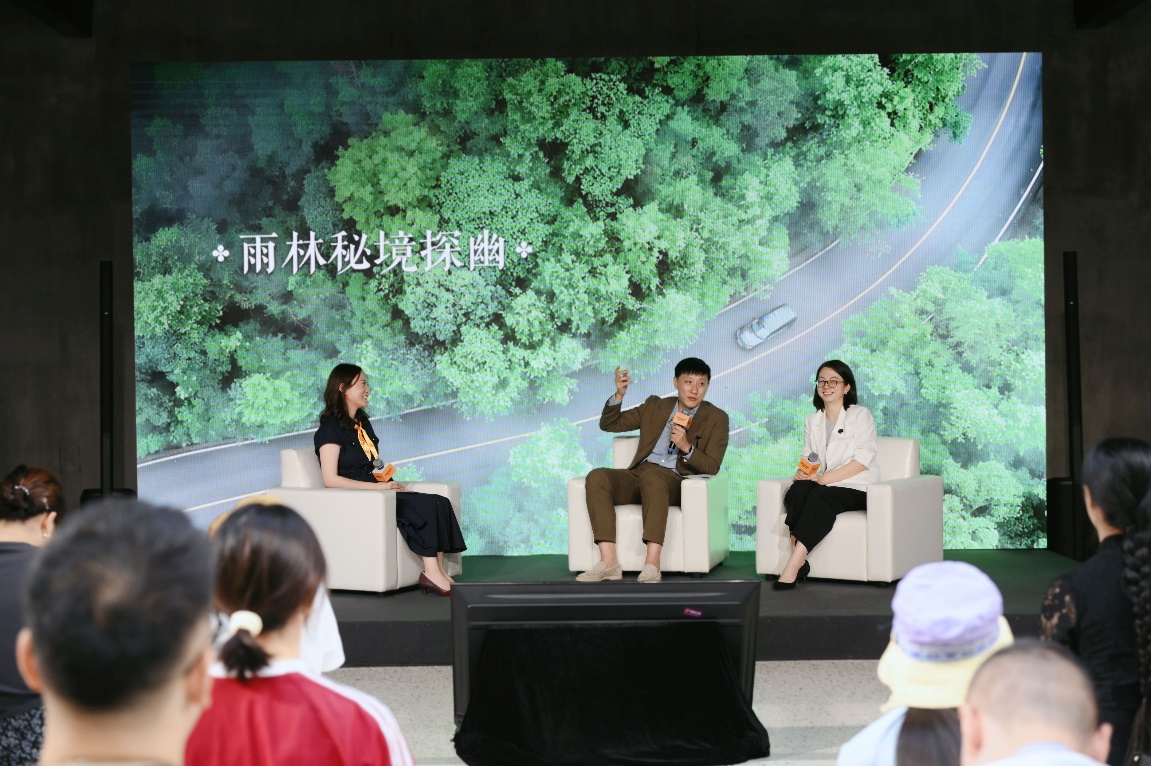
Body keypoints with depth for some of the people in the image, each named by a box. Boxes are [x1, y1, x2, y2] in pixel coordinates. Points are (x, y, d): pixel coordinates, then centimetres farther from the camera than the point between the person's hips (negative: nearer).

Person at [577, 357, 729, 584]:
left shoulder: (716, 418, 9)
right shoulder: (654, 406, 21)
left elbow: (711, 467, 0)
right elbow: (609, 424, 20)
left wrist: (687, 447, -18)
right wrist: (619, 395, 1)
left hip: (674, 481, -4)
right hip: (638, 475, 4)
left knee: (651, 476, -40)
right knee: (596, 477, -27)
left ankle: (652, 565, -47)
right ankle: (608, 562, -35)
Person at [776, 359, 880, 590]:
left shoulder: (860, 415, 1)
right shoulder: (812, 421, 20)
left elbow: (863, 460, -9)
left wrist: (823, 479, -17)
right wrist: (802, 471, -9)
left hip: (855, 488, -5)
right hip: (822, 486, 5)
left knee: (819, 497, -35)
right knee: (796, 491, -29)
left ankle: (792, 568, -41)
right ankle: (798, 560, -39)